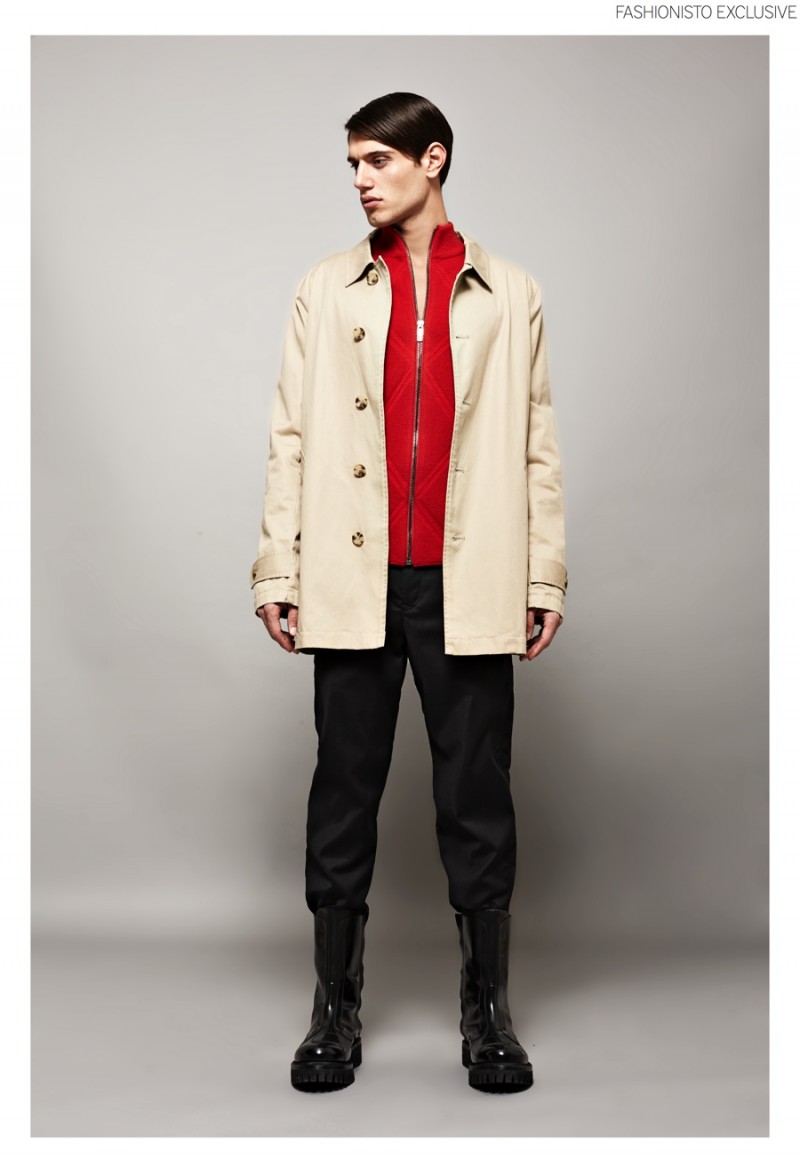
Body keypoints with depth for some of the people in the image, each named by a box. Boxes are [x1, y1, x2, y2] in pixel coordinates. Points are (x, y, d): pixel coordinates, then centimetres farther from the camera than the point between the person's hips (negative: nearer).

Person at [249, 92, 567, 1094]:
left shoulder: (510, 295, 10)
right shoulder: (326, 290, 12)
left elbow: (536, 446, 7)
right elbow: (292, 437, 7)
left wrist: (544, 577, 2)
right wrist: (277, 569, 0)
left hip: (468, 586, 0)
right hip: (354, 582, 1)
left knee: (477, 798, 4)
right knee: (344, 793, 5)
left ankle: (488, 1013, 17)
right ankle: (334, 1014, 17)